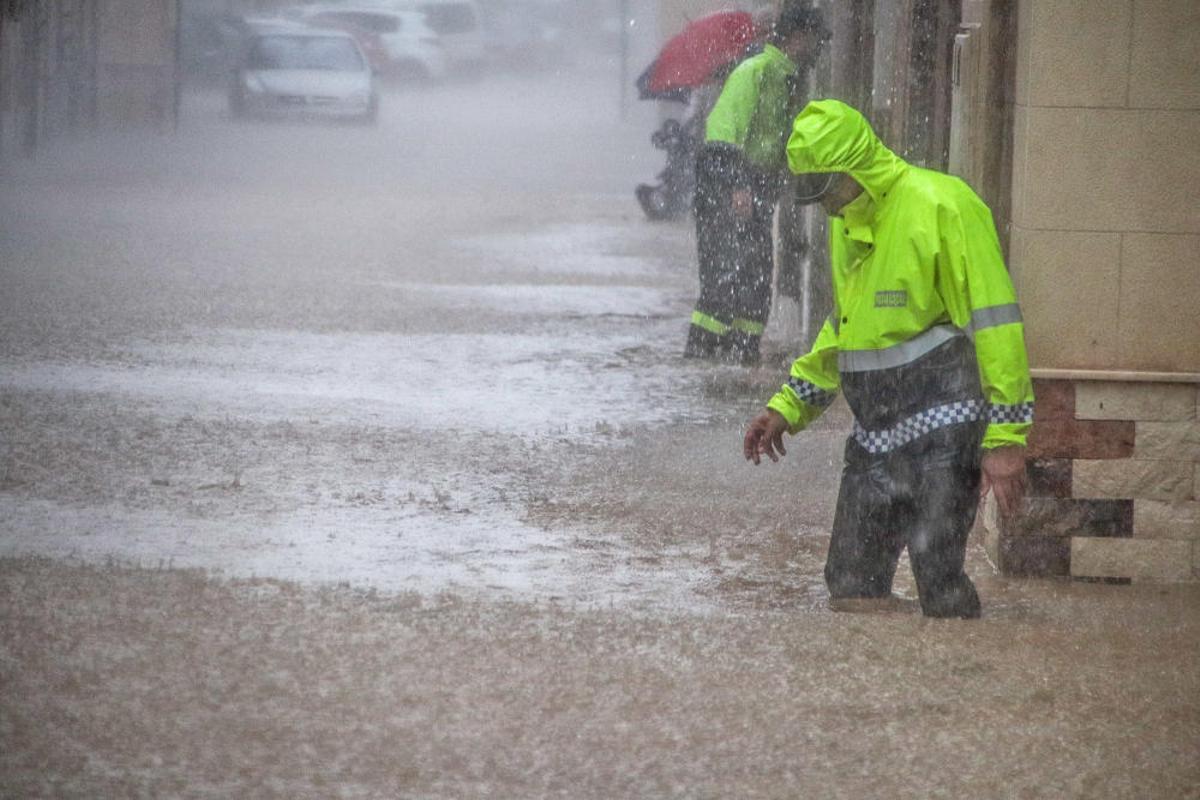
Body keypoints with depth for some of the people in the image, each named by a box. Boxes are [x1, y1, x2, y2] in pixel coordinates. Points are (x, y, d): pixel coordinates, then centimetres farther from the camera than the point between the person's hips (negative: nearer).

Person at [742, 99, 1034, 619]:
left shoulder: (943, 206, -13)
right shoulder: (847, 220, 14)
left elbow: (994, 324, -15)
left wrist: (1005, 438, -18)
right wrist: (789, 407, 23)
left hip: (942, 430, -8)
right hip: (873, 438, 9)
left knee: (937, 579, -15)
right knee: (852, 585, 6)